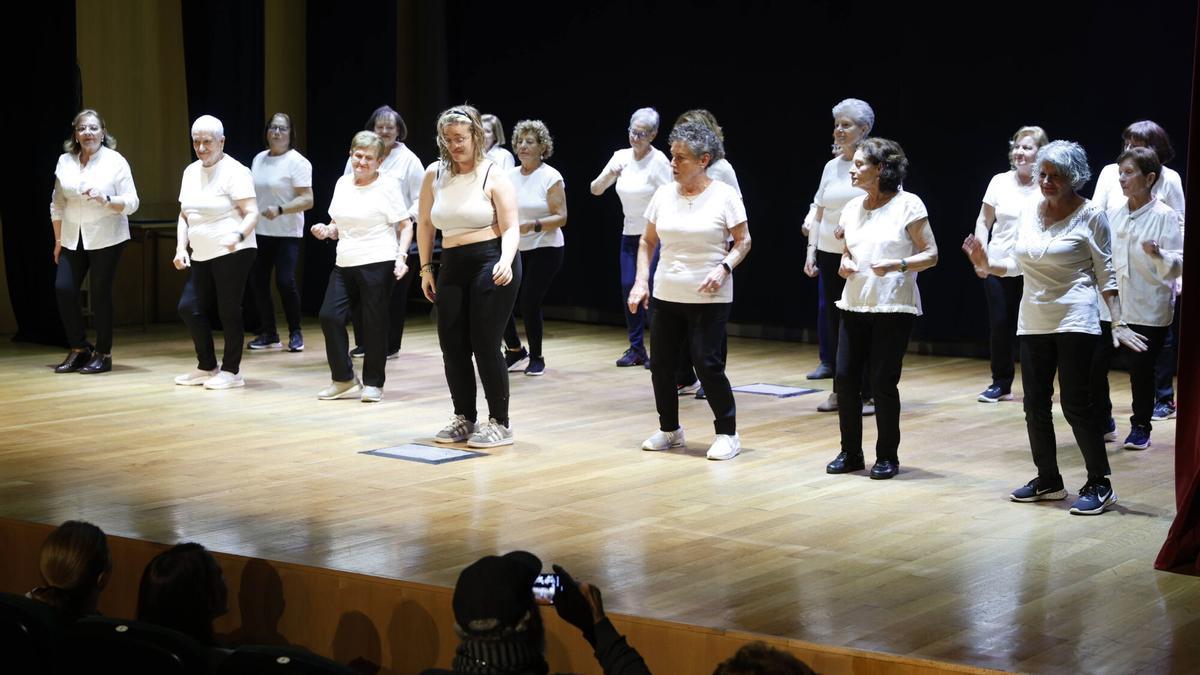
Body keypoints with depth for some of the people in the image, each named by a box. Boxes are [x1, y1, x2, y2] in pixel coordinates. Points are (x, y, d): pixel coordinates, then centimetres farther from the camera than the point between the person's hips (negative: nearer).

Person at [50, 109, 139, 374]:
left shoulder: (115, 161, -5)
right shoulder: (65, 161, 6)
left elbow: (132, 203, -8)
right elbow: (57, 204, 11)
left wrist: (105, 200, -25)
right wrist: (58, 240, 10)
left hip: (105, 239, -4)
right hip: (73, 239, 4)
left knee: (100, 294, -2)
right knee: (63, 289, -5)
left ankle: (103, 354, 11)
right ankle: (79, 349, 12)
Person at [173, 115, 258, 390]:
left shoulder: (234, 171, -10)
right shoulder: (191, 172, 13)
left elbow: (252, 213, -15)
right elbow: (184, 215, 18)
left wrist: (238, 235, -33)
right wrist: (181, 248, 6)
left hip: (232, 254, -8)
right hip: (202, 255, 8)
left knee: (228, 311, -3)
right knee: (189, 307, 6)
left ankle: (231, 371, 9)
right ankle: (207, 367, 20)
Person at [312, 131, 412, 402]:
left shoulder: (387, 187, -3)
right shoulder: (343, 184, 12)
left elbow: (406, 226, -2)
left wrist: (401, 256, -16)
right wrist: (326, 231, 0)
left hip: (377, 265, -6)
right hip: (345, 265, 6)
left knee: (374, 324, -1)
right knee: (330, 316, -3)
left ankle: (373, 384, 13)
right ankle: (344, 380, 11)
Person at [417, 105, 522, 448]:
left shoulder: (494, 176, -4)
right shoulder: (434, 175, 8)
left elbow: (510, 227, -8)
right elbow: (424, 223, 16)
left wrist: (506, 261, -26)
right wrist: (425, 268, 13)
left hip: (491, 264, -5)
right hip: (452, 267, 5)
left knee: (485, 345, -7)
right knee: (452, 345, 5)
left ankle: (500, 423, 4)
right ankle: (464, 419, 20)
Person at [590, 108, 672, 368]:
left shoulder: (658, 161, -13)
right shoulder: (621, 157, 3)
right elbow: (595, 190, 3)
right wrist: (609, 174, -16)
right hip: (630, 234, 6)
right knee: (628, 288, 1)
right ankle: (636, 349, 10)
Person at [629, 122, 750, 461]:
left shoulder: (724, 196, -6)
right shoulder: (664, 195, 5)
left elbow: (743, 241, -2)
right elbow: (647, 242, 12)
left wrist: (724, 267, -19)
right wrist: (641, 281, 1)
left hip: (709, 299, -5)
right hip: (666, 295, 5)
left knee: (708, 364, -8)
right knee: (661, 364, 6)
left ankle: (727, 433, 7)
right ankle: (669, 429, 24)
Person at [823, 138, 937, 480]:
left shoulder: (908, 205, -7)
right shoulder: (852, 207, 9)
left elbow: (931, 255, -7)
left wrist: (897, 265, -22)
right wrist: (844, 264, -2)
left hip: (893, 307, -5)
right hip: (855, 305, 5)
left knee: (883, 381, -4)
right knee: (845, 377, 1)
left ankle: (887, 456, 11)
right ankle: (850, 452, 15)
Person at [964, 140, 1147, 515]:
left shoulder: (1090, 216, -5)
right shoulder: (1029, 214, 9)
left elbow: (1105, 274, -5)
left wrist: (1118, 323, -12)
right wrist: (987, 265, 1)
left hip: (1074, 321, -6)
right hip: (1033, 322, 6)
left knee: (1075, 403, -7)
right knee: (1035, 403, 8)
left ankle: (1099, 485, 4)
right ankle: (1048, 480, 21)